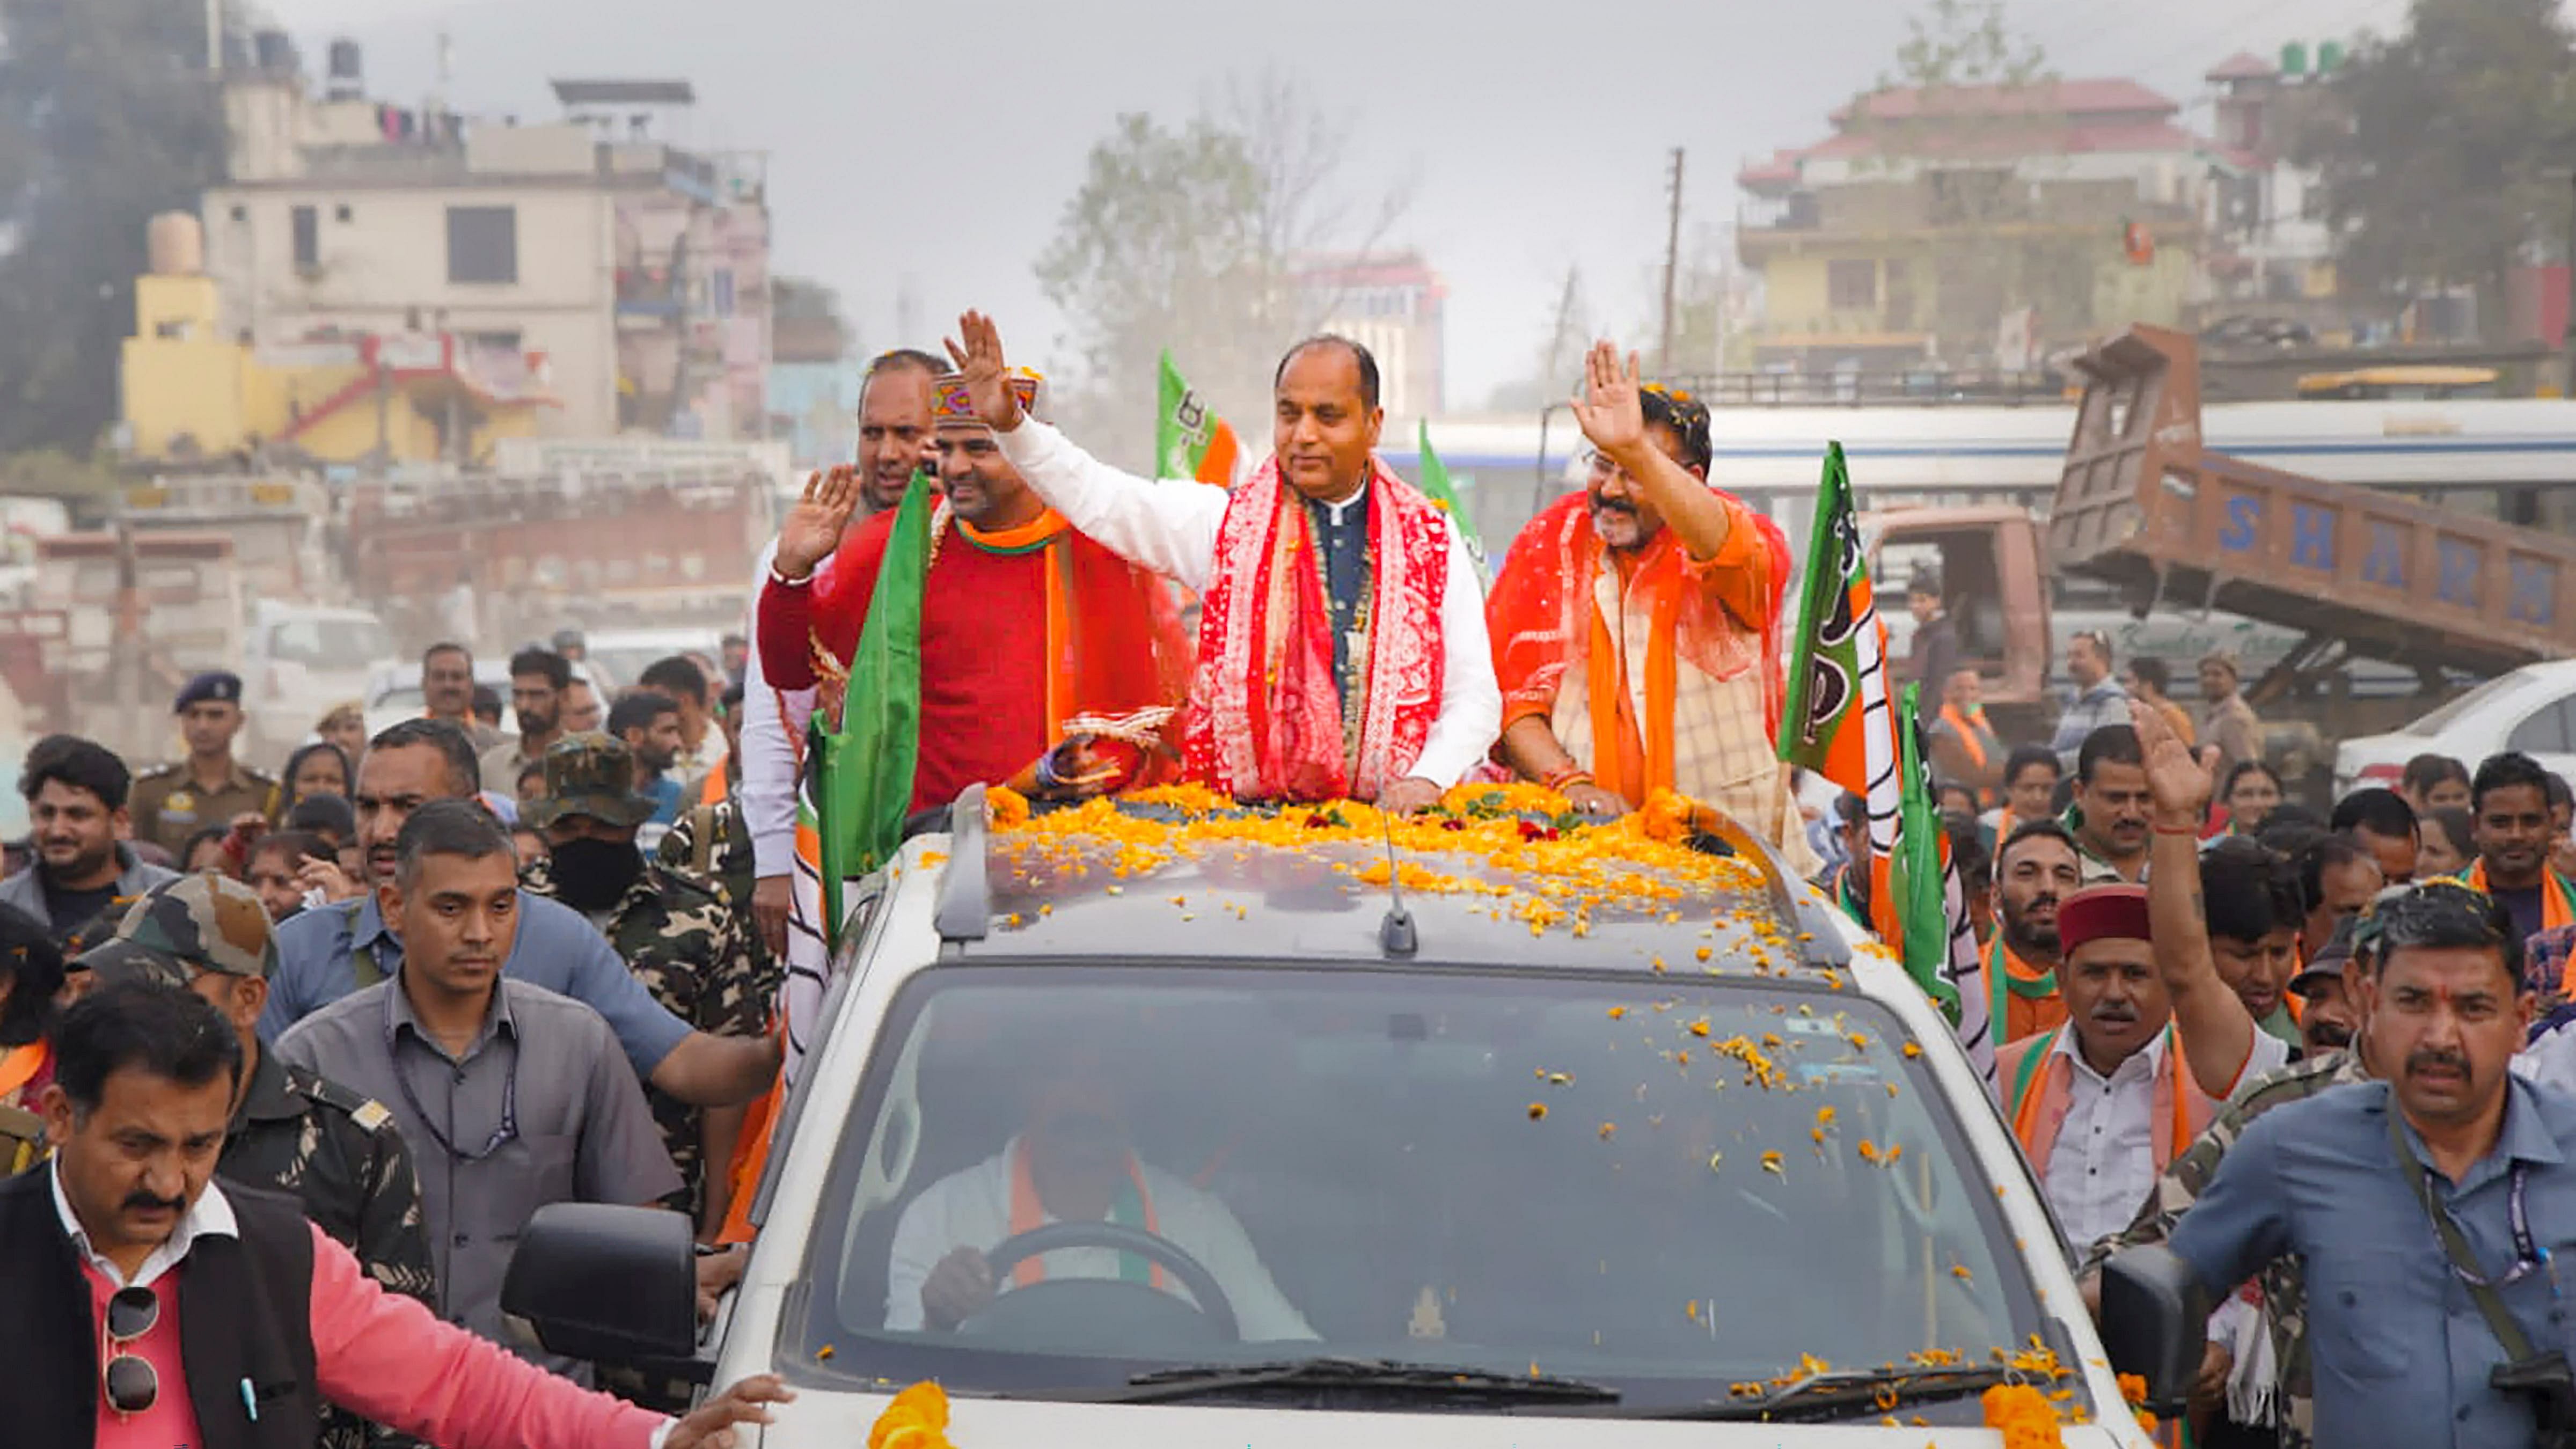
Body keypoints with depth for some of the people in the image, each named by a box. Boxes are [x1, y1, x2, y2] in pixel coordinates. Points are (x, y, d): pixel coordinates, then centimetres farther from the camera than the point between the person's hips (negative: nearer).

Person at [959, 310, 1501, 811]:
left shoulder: (1431, 539, 10)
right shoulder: (1225, 522, 9)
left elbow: (1475, 693, 8)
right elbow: (1096, 495, 3)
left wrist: (1426, 779, -8)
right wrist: (1010, 423, -13)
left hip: (1389, 822, 1)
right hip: (1239, 823, -1)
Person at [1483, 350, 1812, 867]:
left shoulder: (1750, 540, 1)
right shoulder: (1550, 540, 7)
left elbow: (1731, 553, -25)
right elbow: (1509, 689, 4)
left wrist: (1636, 451, -36)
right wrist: (1568, 780, -12)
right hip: (1587, 835, 1)